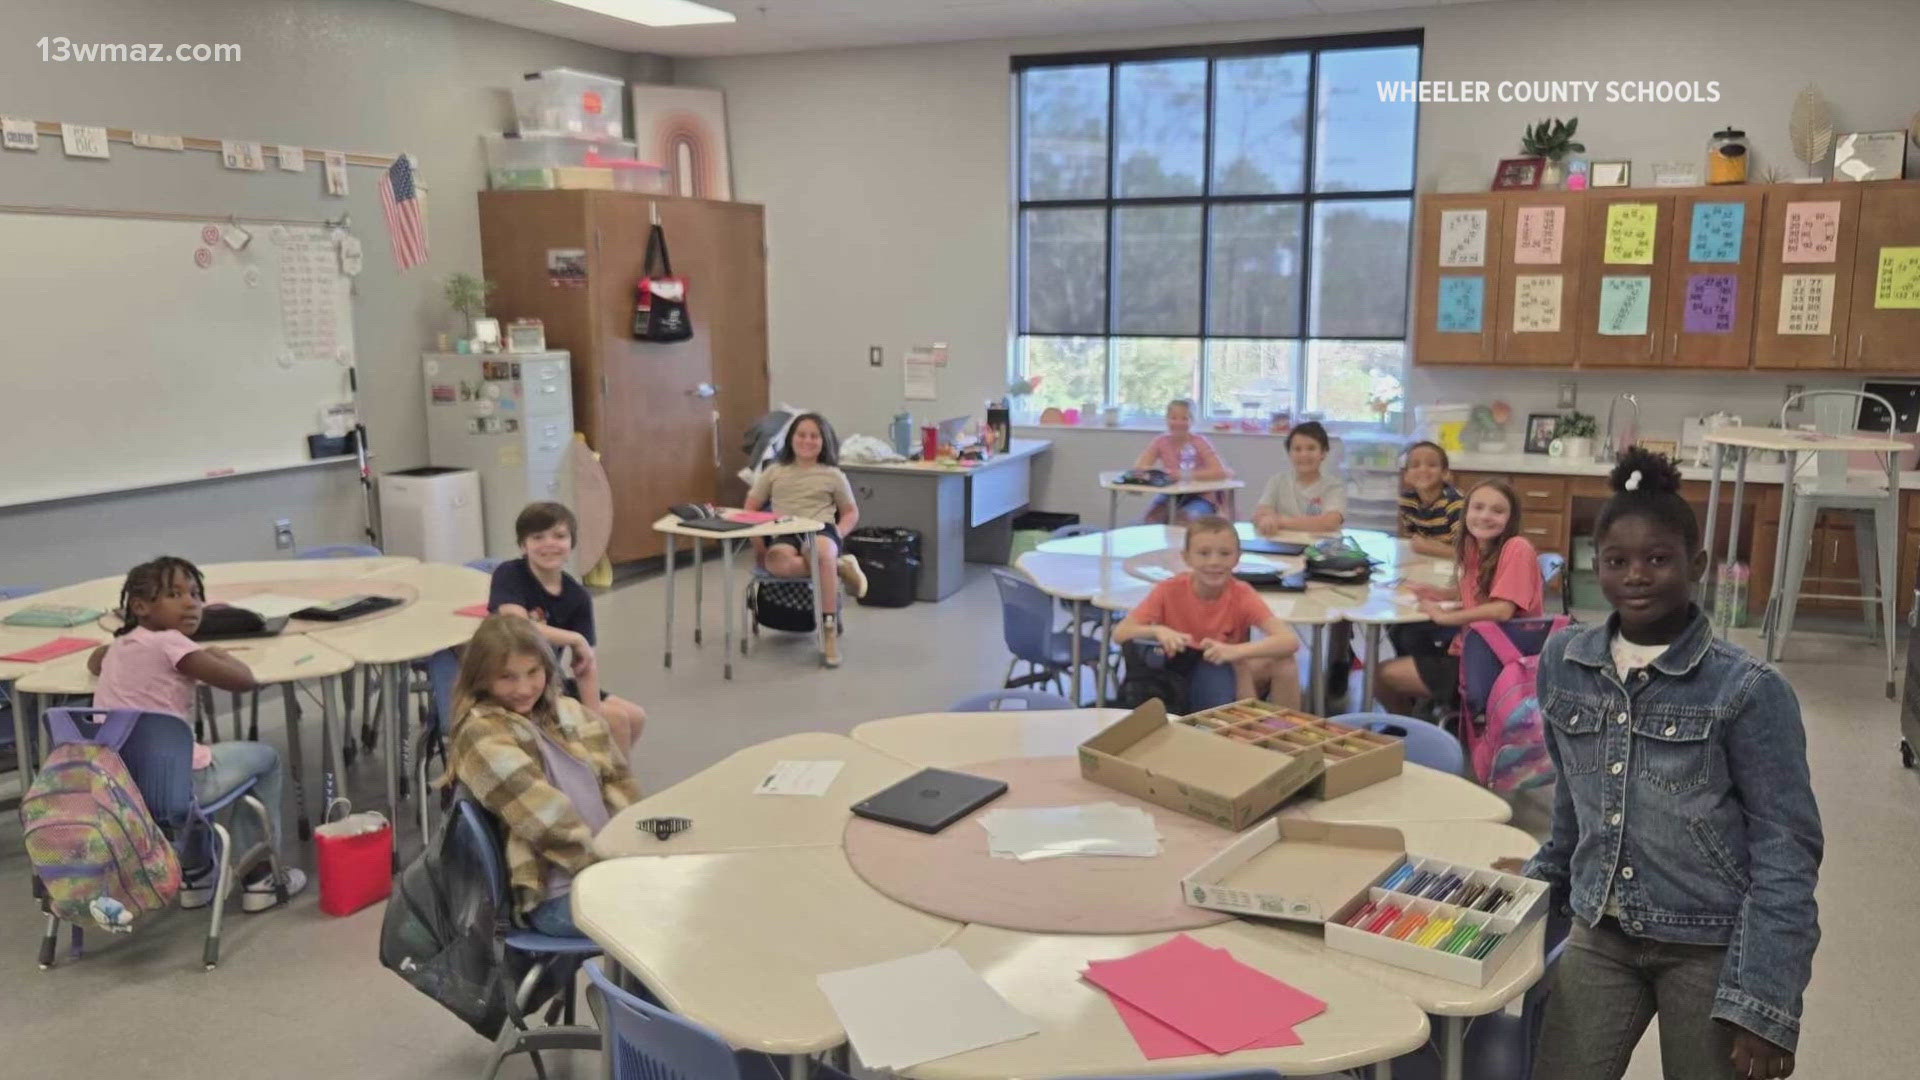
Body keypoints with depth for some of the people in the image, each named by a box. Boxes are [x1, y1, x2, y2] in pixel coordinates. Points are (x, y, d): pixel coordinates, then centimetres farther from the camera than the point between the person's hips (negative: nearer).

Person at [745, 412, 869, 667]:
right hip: (784, 534, 1)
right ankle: (839, 567, -22)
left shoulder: (833, 475, 18)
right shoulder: (774, 472, 21)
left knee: (823, 552, -41)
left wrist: (837, 534, -2)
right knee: (777, 563, -39)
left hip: (821, 530, 0)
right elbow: (750, 508, 19)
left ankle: (830, 629, -32)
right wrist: (757, 540, 1)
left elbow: (851, 513, 20)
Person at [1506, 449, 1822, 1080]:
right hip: (1600, 933, 4)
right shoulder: (1564, 662, -1)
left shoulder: (1748, 691, -14)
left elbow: (1786, 851, -11)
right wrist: (1548, 875, 25)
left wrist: (1766, 1002, -14)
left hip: (1712, 948, -4)